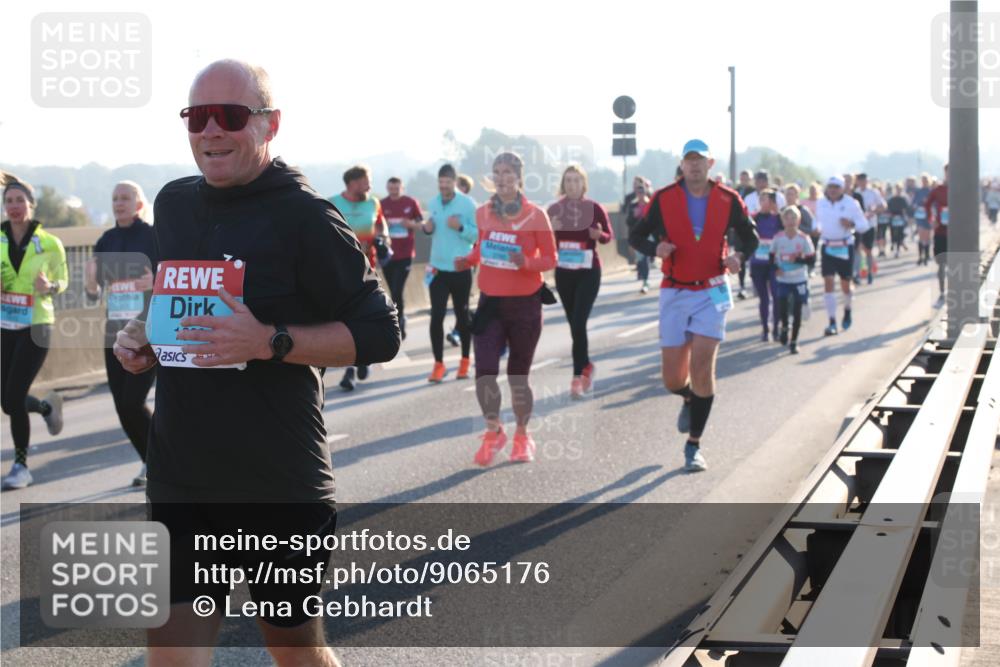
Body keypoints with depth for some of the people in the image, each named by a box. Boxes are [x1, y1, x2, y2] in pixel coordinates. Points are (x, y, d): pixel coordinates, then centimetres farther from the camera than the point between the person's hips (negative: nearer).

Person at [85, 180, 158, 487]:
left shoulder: (154, 237, -6)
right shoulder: (106, 241, 9)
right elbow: (94, 294, 11)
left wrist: (156, 283, -23)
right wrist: (91, 277, -10)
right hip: (116, 333, 5)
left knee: (133, 402, -12)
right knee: (122, 407, 4)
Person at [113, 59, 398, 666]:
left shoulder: (304, 215, -10)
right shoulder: (174, 205, 9)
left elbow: (379, 333, -12)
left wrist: (270, 341, -24)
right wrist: (141, 339, 4)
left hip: (280, 487, -5)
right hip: (181, 484, 5)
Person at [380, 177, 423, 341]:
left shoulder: (411, 203, -3)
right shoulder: (382, 204, 3)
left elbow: (421, 225, 4)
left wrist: (411, 224, -17)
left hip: (405, 254, -3)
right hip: (387, 254, 3)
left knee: (397, 292, -11)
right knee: (394, 291, 11)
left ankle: (397, 326, -1)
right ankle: (400, 321, 27)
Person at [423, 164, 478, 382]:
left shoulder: (467, 204, -10)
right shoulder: (433, 203, 5)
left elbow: (479, 234, -11)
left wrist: (460, 228, -26)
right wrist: (427, 229, -5)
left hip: (461, 269, -3)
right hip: (438, 268, 3)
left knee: (462, 316, 10)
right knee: (436, 316, -4)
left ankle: (465, 360, 25)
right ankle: (438, 364, 3)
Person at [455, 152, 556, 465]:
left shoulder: (535, 215, -8)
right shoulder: (483, 213, 2)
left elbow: (550, 259, -4)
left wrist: (526, 263, -23)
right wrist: (468, 260, -3)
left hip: (525, 304, -2)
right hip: (490, 302, 2)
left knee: (518, 376, 7)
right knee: (484, 371, -12)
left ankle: (522, 437, 28)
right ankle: (493, 432, 11)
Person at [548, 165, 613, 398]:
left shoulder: (594, 208, -5)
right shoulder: (554, 209, 2)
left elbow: (608, 236, 2)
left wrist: (599, 234, -20)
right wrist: (551, 230, -14)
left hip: (589, 272, -4)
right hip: (563, 272, 4)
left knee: (579, 323, -13)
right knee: (574, 324, 11)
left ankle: (578, 376, -10)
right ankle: (585, 366, 30)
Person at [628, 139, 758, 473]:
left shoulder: (728, 200, -1)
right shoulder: (664, 199, -3)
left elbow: (750, 236, 11)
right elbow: (636, 236, 2)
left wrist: (739, 256, -11)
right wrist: (656, 248, -20)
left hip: (712, 292, -1)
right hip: (674, 294, 1)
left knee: (702, 365, -13)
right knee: (672, 378, 1)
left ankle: (694, 446, 0)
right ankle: (690, 399, 41)